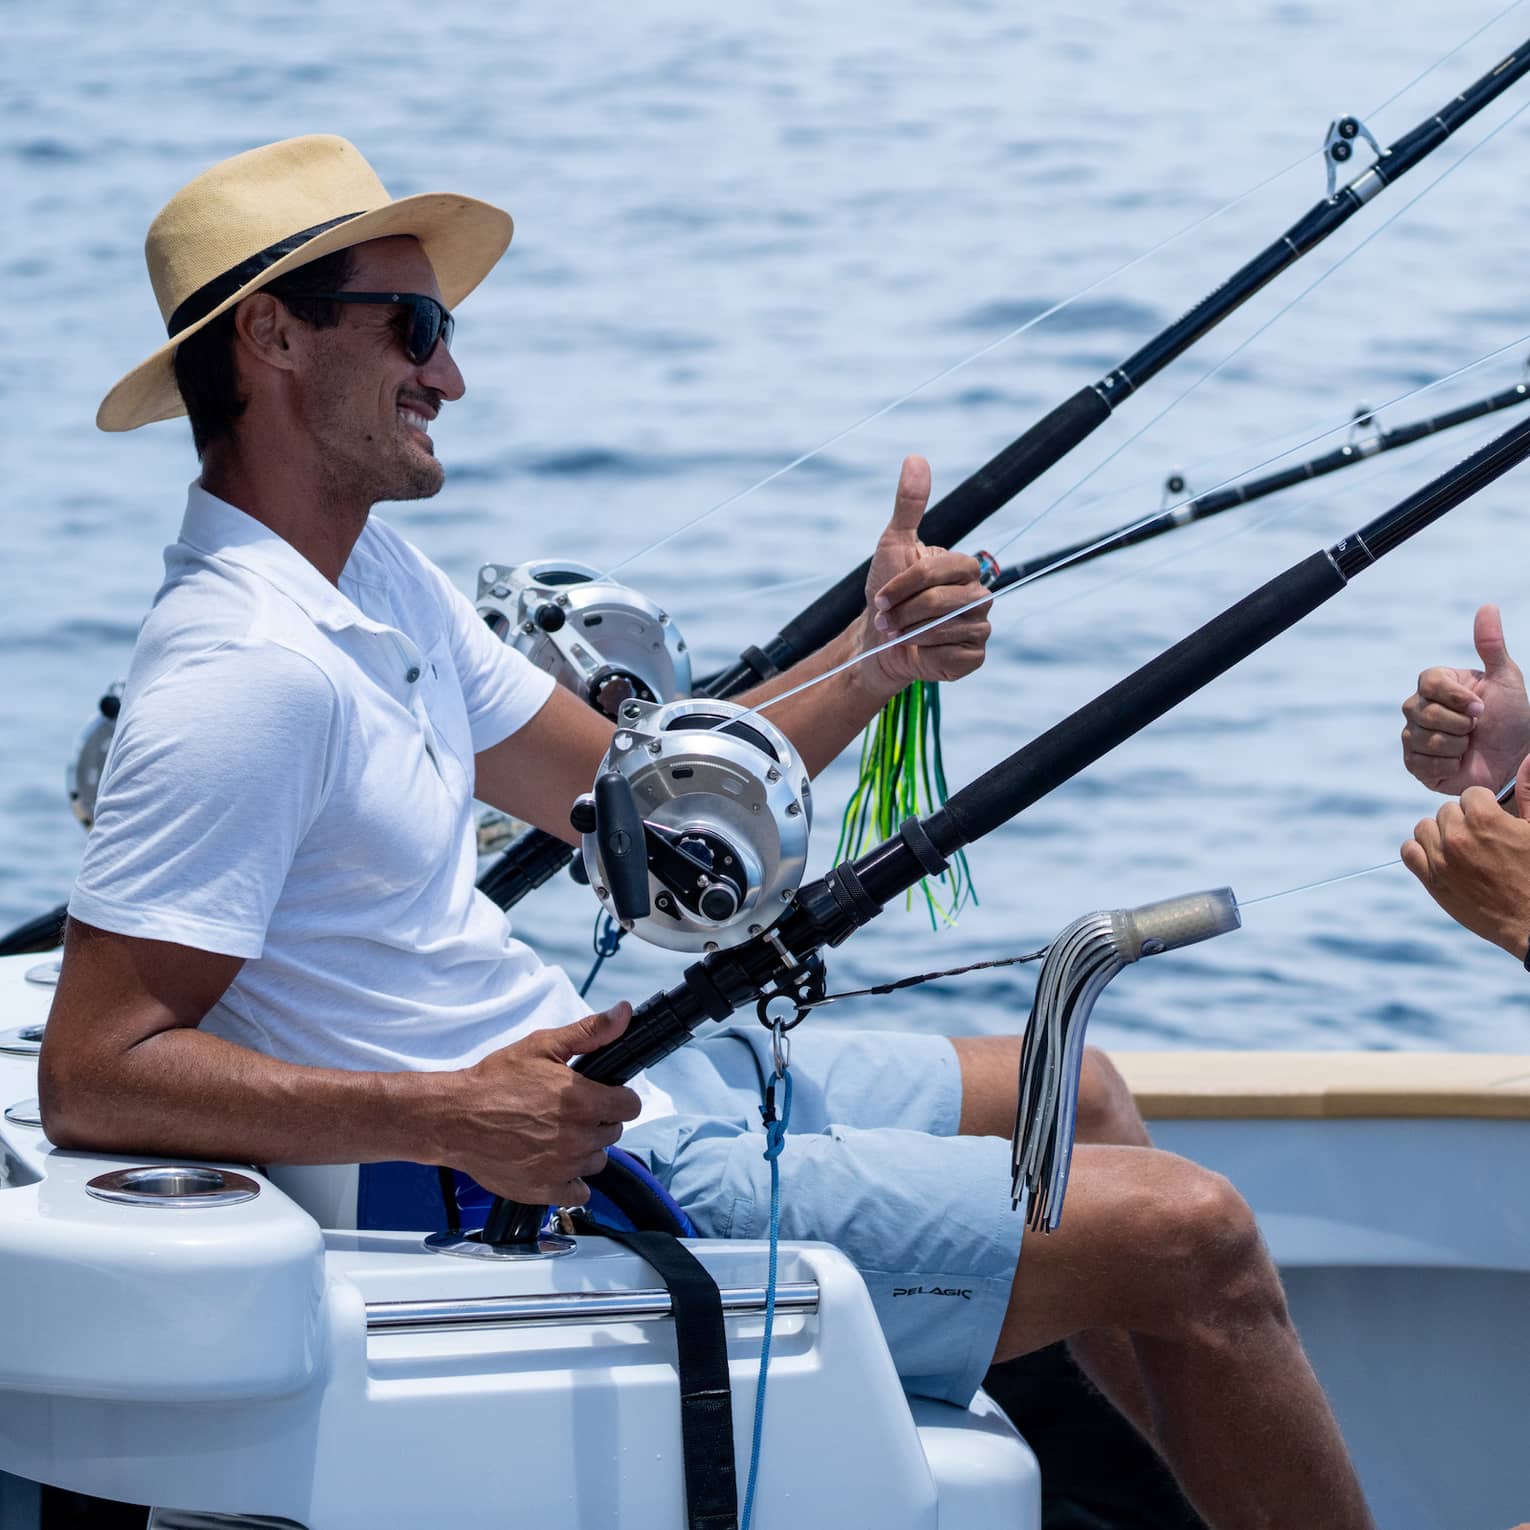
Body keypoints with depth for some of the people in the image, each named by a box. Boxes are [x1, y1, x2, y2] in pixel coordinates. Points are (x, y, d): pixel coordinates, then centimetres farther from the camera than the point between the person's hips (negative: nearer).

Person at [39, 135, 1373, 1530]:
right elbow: (93, 1076, -26)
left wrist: (871, 662, 2)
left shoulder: (369, 577, 10)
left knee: (1075, 1100, 25)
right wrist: (457, 1120, -32)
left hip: (615, 1078, 11)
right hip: (573, 1179, -11)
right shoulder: (244, 669, -22)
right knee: (1193, 1242, -7)